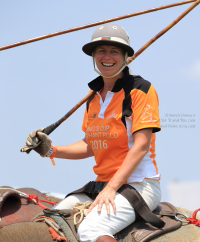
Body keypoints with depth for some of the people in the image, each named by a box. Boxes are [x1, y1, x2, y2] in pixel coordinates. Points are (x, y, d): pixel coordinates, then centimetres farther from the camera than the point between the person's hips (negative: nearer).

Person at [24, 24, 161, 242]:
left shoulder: (141, 89, -8)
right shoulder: (94, 95, 13)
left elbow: (141, 145, -16)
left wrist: (111, 188, -23)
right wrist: (51, 150, 2)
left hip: (139, 184, -7)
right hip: (102, 183, 7)